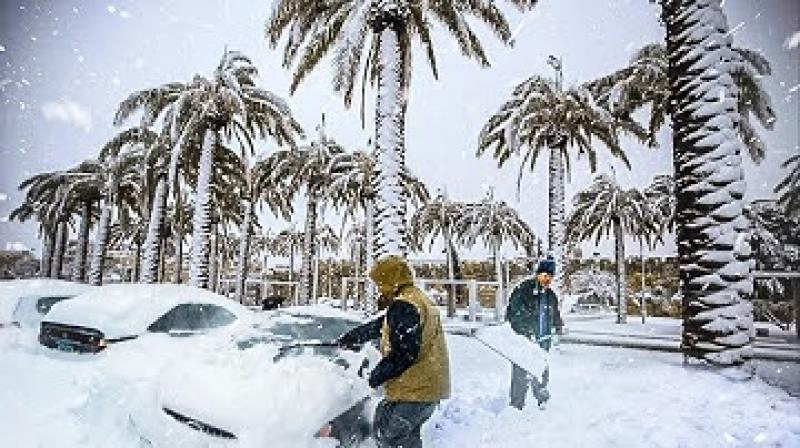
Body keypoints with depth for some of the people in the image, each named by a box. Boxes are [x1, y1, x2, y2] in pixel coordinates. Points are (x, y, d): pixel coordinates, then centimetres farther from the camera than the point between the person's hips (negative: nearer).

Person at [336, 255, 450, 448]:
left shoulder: (403, 306, -17)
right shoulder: (419, 299, 17)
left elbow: (404, 353, -24)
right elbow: (377, 326, 26)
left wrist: (377, 375, -11)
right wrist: (349, 338, 32)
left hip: (412, 390, -10)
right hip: (429, 387, 10)